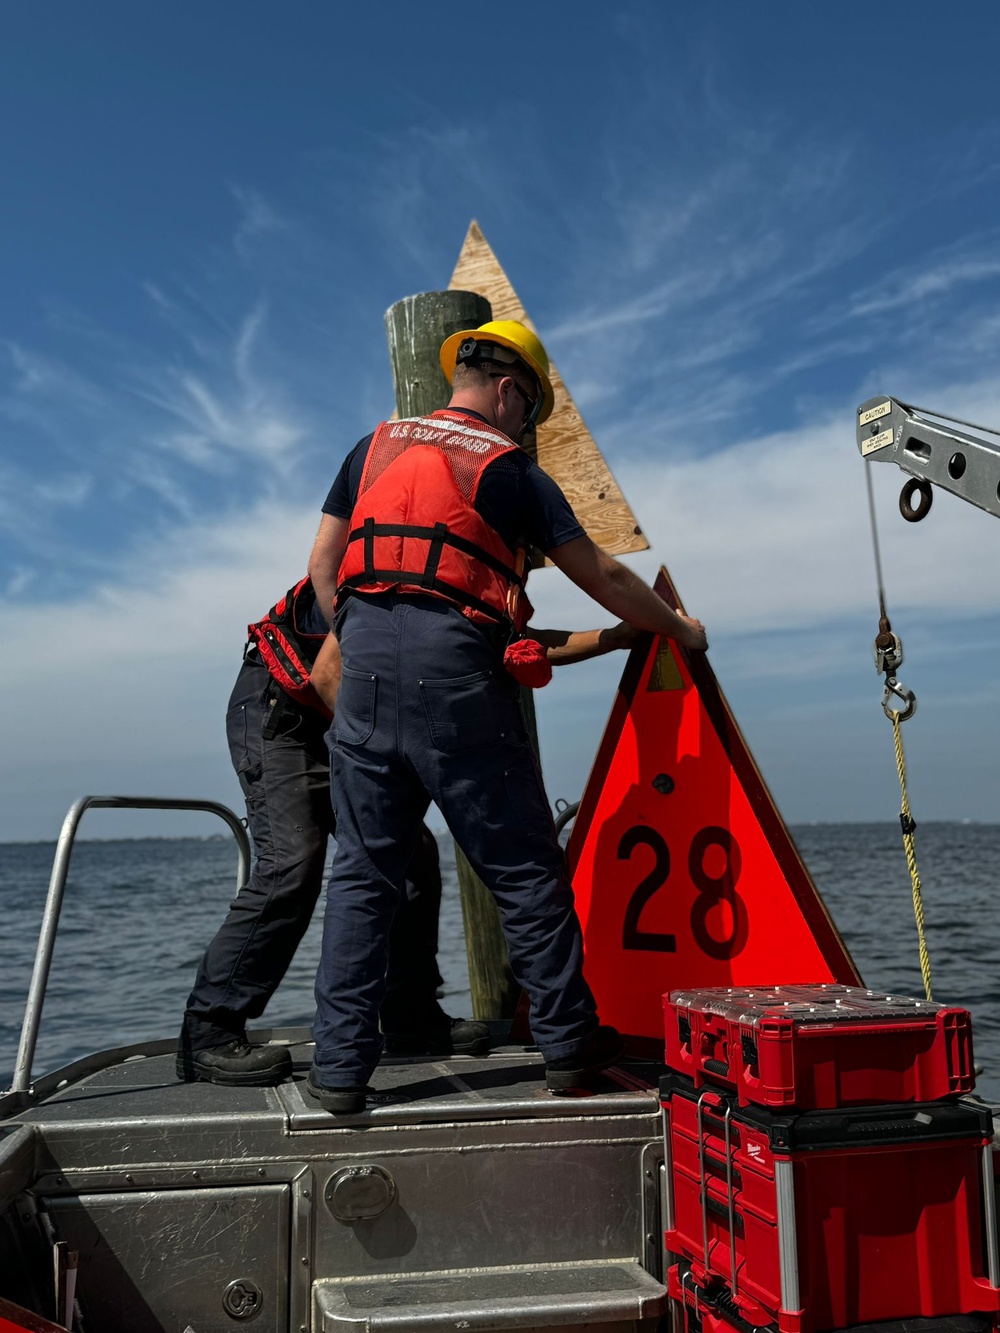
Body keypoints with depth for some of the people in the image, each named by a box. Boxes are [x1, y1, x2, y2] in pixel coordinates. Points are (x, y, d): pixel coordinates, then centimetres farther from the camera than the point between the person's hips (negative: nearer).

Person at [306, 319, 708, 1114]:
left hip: (365, 661, 4)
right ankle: (570, 1046, 18)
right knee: (525, 870, 7)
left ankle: (341, 1066, 8)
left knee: (363, 872, 9)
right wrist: (681, 630, 22)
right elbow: (603, 578, 9)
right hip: (455, 670, -4)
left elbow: (323, 563, 15)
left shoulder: (374, 448, 17)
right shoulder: (511, 471, 6)